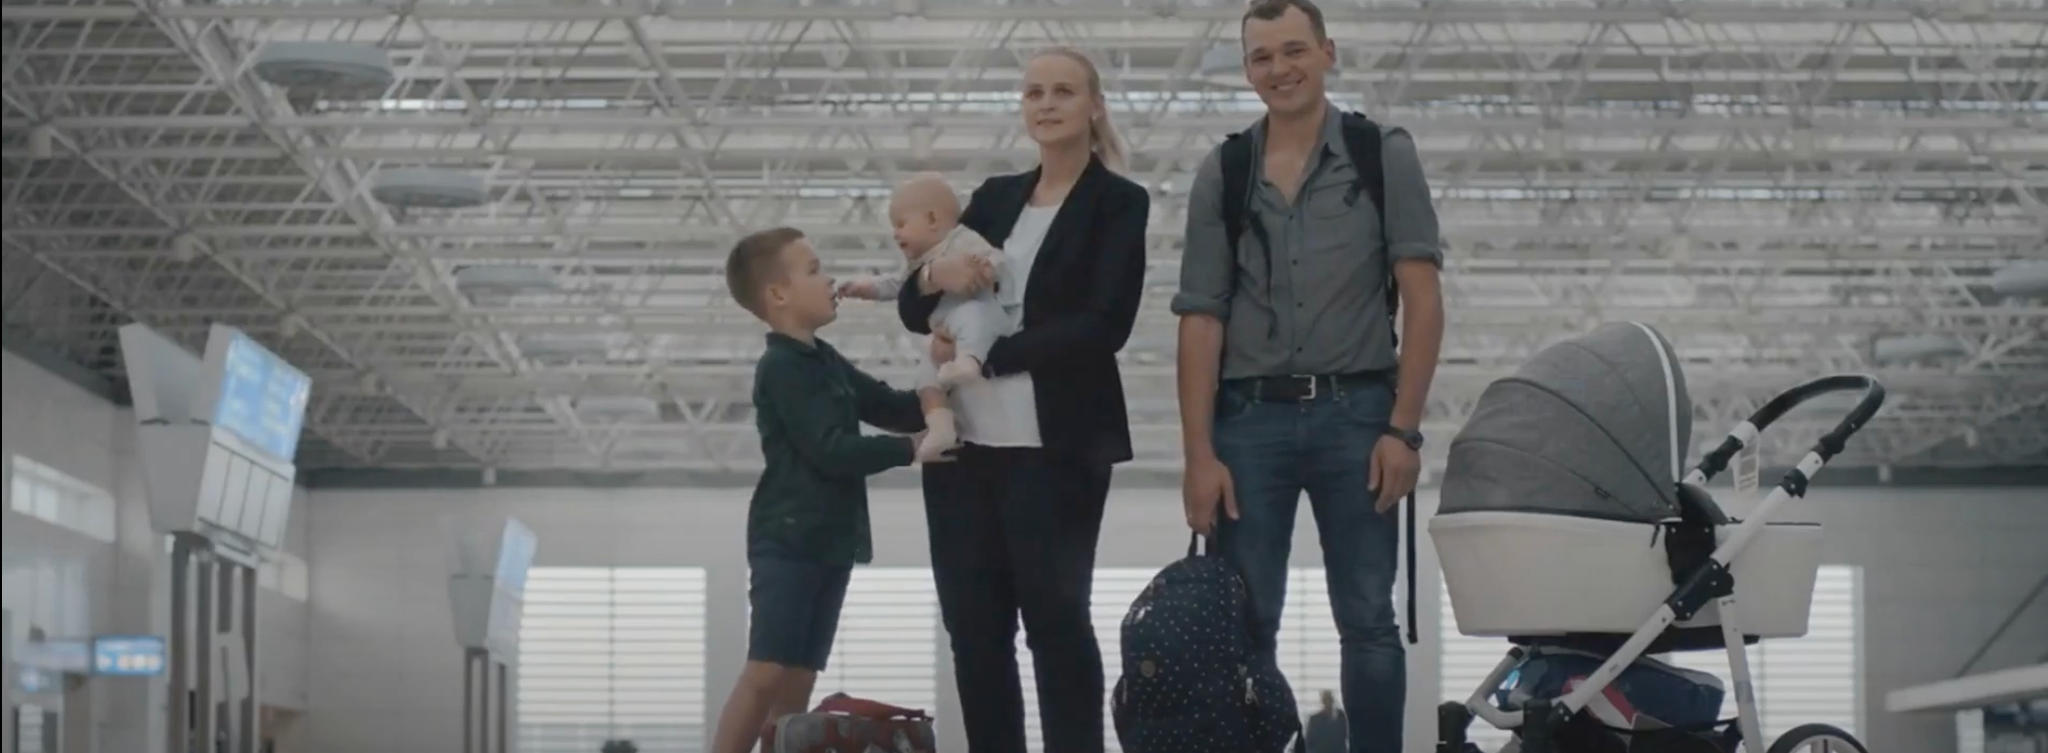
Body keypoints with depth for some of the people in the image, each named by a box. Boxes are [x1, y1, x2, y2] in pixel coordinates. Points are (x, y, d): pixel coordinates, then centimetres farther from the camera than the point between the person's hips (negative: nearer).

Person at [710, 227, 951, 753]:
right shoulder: (782, 369, -12)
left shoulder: (825, 362, 17)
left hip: (827, 541, 9)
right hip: (786, 542, -9)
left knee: (798, 680, 6)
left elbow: (894, 408, 17)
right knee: (766, 673, -13)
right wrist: (909, 451, -15)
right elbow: (832, 451, -19)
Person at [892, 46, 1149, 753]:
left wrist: (985, 354, -15)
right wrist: (936, 273, -8)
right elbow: (915, 311, 15)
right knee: (973, 623, 4)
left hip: (1055, 448, -5)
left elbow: (1103, 325, -11)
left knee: (1056, 618, -5)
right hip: (964, 442, 5)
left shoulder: (1119, 203, 1)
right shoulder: (994, 198, 16)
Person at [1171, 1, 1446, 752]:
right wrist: (1199, 455, -2)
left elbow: (1422, 301, -1)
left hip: (1354, 412, -2)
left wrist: (1404, 429, -9)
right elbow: (1201, 321, 5)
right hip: (1249, 416, 2)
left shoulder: (1384, 156, 3)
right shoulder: (1222, 174, 7)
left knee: (1368, 620, 2)